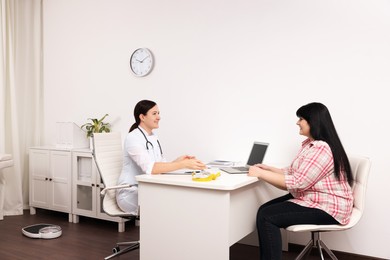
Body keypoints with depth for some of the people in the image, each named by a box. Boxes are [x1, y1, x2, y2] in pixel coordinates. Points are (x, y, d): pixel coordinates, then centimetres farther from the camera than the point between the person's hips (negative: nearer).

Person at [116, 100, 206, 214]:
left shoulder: (154, 138, 12)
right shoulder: (133, 138, -15)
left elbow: (161, 167, 6)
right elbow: (150, 168, -28)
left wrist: (178, 161, -13)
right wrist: (183, 164, -33)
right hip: (131, 193, -7)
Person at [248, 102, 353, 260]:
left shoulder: (321, 149, -22)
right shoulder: (309, 144, 12)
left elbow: (296, 182, -25)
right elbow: (294, 172, 14)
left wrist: (261, 173, -19)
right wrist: (269, 169, 3)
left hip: (327, 208, -10)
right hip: (310, 199, 10)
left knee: (267, 217, -20)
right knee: (264, 210, -3)